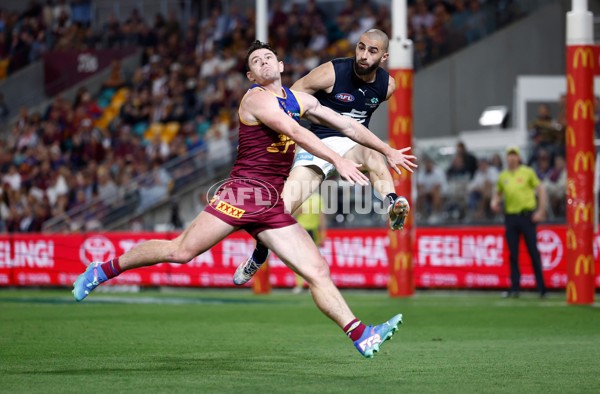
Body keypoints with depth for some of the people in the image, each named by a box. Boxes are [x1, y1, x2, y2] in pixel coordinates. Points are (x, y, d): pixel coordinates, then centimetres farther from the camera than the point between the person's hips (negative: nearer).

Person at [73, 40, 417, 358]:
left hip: (273, 207, 6)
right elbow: (295, 132, -22)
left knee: (318, 271, -4)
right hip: (243, 191, -6)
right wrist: (339, 160, -30)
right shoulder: (257, 99, -7)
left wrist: (388, 152, 23)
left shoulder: (299, 100, 16)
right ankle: (105, 269, 6)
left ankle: (362, 337, -10)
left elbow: (347, 125, 24)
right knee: (182, 251, -10)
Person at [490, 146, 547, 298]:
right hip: (510, 216, 4)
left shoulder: (528, 172, 2)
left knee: (533, 251, -4)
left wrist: (540, 211, -7)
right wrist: (494, 202, 2)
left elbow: (541, 190, 2)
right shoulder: (503, 176, 13)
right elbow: (498, 193, 25)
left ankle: (541, 286, 1)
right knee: (513, 253, 3)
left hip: (527, 215, -4)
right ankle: (515, 287, 6)